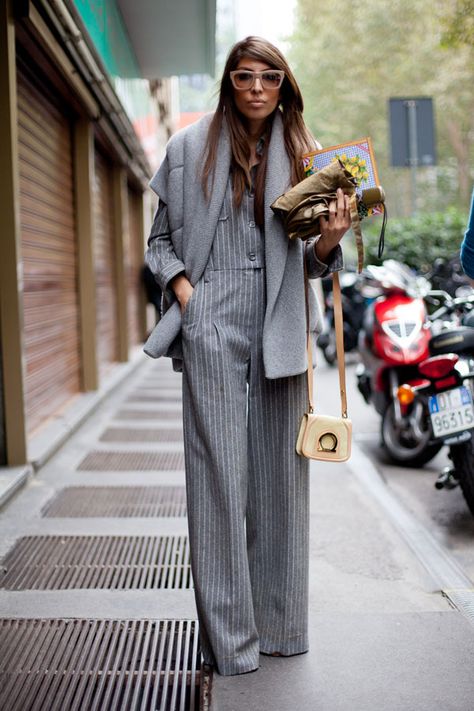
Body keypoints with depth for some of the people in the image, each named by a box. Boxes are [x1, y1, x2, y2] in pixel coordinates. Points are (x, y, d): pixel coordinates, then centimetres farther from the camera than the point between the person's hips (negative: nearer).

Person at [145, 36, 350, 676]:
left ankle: (280, 623, 20)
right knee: (219, 473, -3)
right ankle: (229, 634, 7)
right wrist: (182, 286, -6)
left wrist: (328, 242, -10)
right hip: (212, 323, -2)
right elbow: (161, 240, 12)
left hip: (280, 324, 2)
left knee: (281, 471, 6)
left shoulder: (300, 154, 12)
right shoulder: (191, 147, 8)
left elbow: (309, 260, 12)